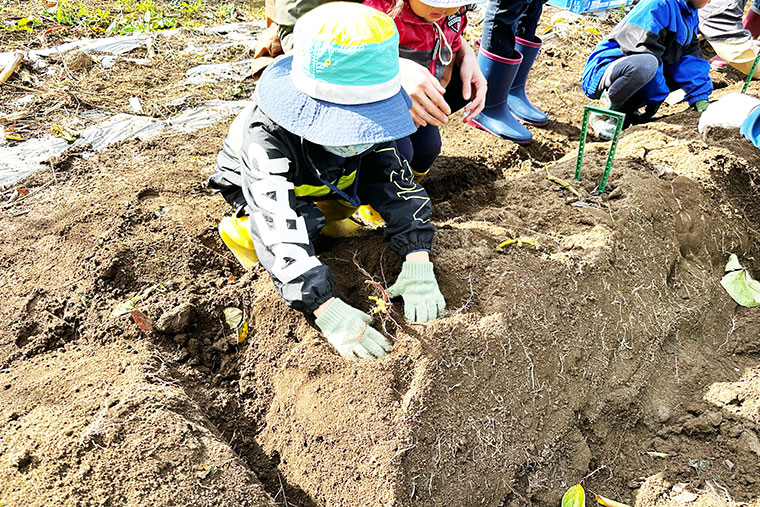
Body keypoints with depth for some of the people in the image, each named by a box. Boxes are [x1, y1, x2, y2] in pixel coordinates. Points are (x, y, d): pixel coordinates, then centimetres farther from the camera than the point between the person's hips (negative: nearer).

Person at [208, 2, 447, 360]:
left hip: (325, 180, 5)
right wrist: (328, 310, -58)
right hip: (252, 185, -5)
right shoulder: (266, 138, -42)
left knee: (390, 163, -12)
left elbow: (397, 186, -28)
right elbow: (278, 230, -49)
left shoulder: (366, 122, -28)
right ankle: (245, 229, -4)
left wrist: (417, 263, -40)